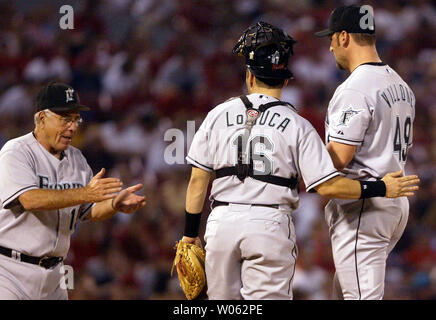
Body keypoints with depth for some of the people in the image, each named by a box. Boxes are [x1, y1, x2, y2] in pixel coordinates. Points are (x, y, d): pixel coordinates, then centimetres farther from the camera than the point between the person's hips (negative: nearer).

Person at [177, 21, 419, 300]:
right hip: (271, 224, -2)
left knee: (222, 298, 11)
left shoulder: (218, 115, 6)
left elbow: (198, 179, 5)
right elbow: (327, 186, -7)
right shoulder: (297, 125, -1)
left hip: (222, 222, 2)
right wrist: (381, 188, 2)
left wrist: (191, 232, 12)